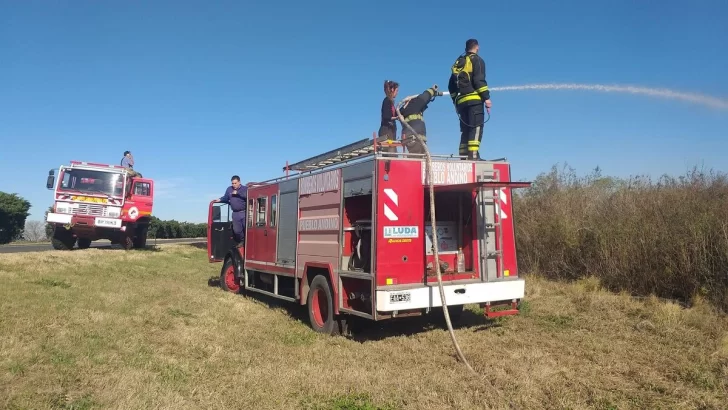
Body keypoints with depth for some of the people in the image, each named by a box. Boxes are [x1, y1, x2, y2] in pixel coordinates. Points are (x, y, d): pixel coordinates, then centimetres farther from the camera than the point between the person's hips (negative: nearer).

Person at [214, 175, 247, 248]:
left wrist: (238, 193, -23)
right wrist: (220, 200, 5)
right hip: (235, 214, 4)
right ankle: (241, 241, 28)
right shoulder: (229, 189, 12)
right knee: (236, 230, 6)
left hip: (244, 213, -4)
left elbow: (247, 196, -22)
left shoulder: (245, 188, -3)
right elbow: (225, 198, 23)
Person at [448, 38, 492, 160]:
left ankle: (464, 156, 2)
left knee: (466, 130, 7)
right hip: (474, 99, -7)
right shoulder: (477, 60, 2)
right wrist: (486, 97, -12)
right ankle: (473, 155, -24)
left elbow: (451, 86, 21)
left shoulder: (459, 62, 22)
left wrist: (455, 102, 25)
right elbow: (479, 80, -12)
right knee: (476, 127, -13)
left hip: (462, 101, 7)